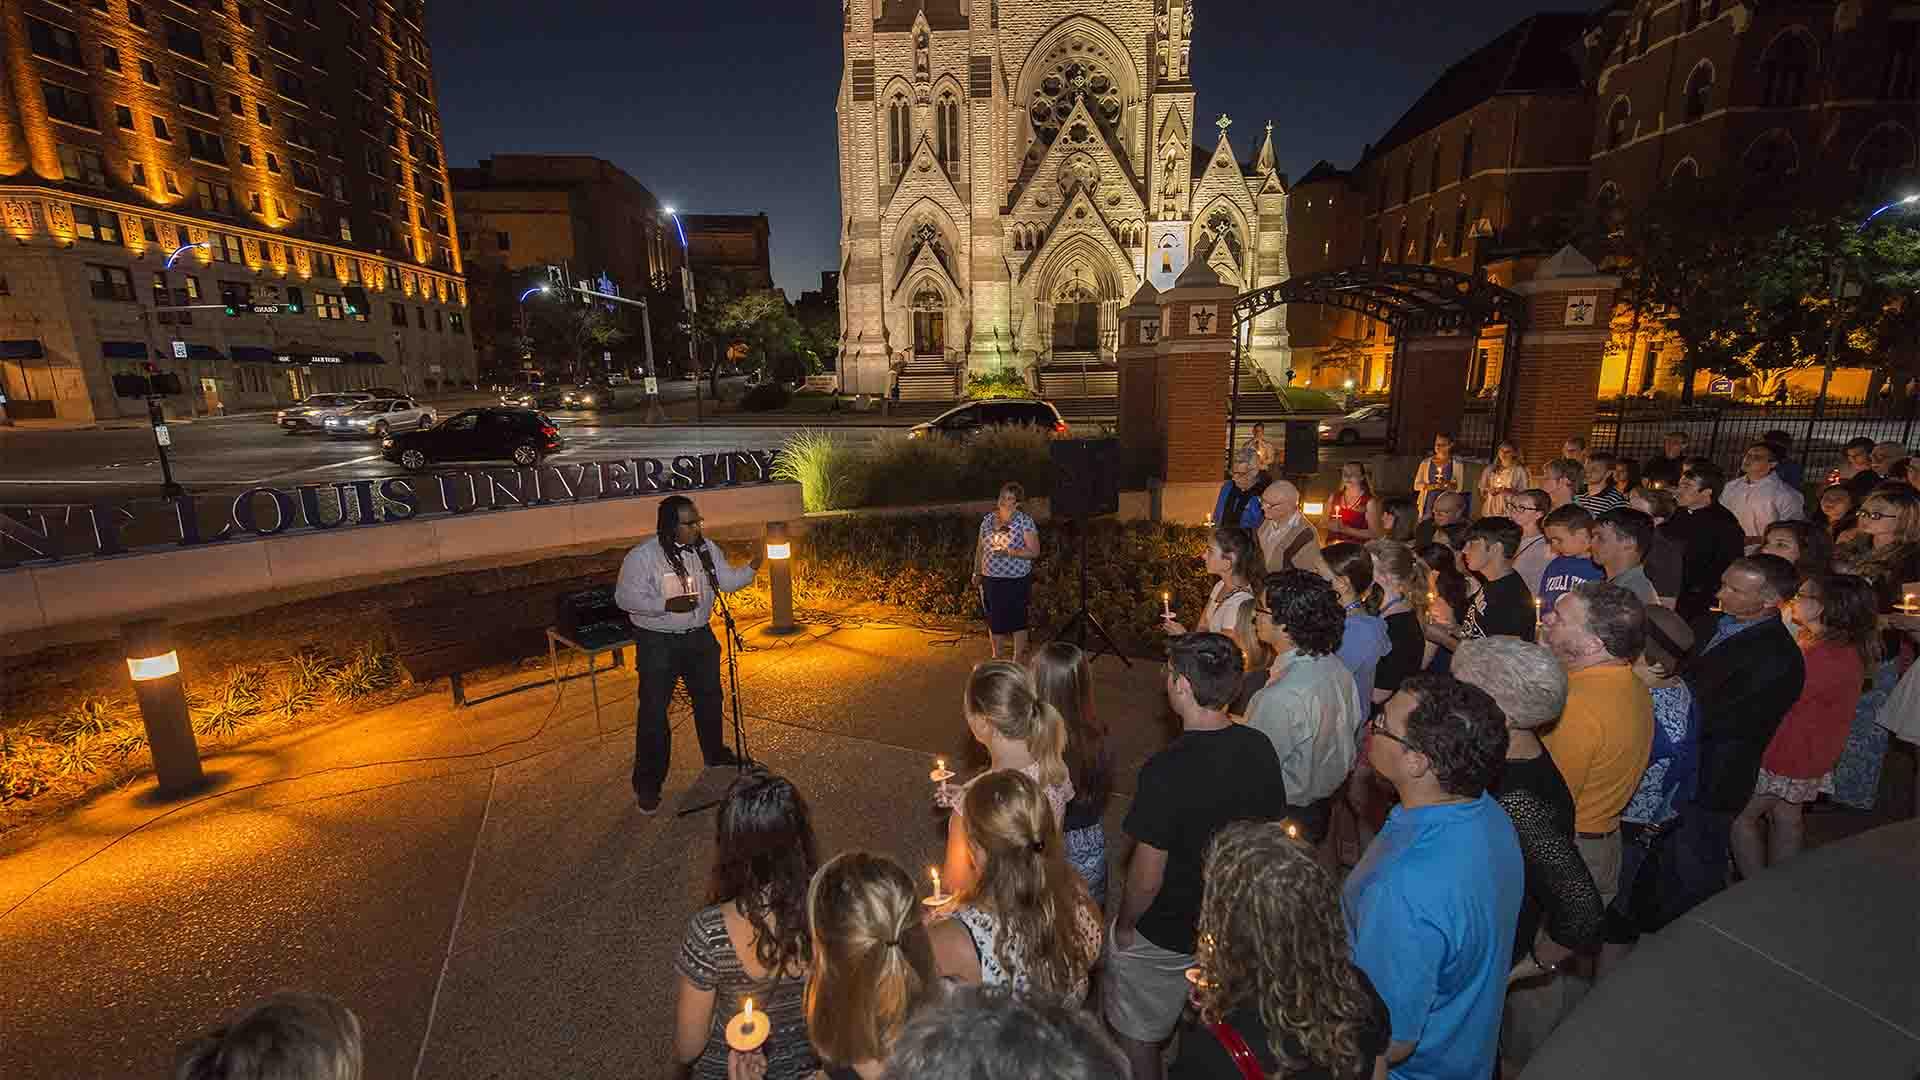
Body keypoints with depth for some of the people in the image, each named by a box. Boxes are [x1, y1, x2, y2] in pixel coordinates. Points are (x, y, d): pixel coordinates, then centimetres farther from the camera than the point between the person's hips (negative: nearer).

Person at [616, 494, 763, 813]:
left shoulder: (707, 549, -1)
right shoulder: (642, 556, -17)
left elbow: (728, 581, 5)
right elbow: (625, 597, -18)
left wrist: (752, 568, -11)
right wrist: (667, 605, -28)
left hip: (700, 637, 6)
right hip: (658, 643, -5)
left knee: (709, 699, 20)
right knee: (653, 712, 0)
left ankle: (715, 754, 45)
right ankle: (647, 784, 15)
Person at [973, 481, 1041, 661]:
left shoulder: (1025, 521, -9)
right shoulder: (988, 518, 5)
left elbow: (1034, 552, -12)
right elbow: (980, 548, 14)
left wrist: (1010, 552, -23)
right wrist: (976, 572, 14)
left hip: (1016, 580, -4)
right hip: (990, 579, 5)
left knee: (1017, 619, 6)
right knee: (994, 619, 14)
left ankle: (1016, 660, 21)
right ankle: (997, 657, 31)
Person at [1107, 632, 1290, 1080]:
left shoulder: (1166, 771, -33)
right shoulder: (1260, 748, -13)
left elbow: (1147, 875, -25)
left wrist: (1124, 925, -6)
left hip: (1164, 937, -6)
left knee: (1136, 1036, 20)